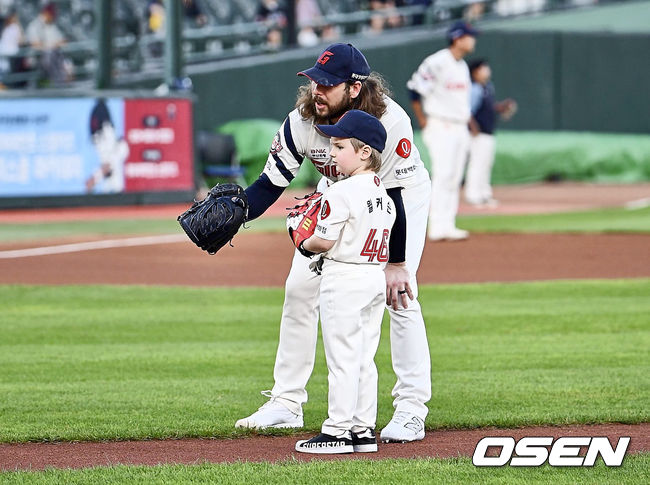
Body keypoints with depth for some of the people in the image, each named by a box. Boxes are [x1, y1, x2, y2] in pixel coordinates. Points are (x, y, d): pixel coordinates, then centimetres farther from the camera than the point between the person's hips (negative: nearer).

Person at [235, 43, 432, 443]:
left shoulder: (390, 122, -36)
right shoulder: (302, 122, -25)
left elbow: (392, 197, -31)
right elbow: (271, 183, -15)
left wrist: (396, 264, -28)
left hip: (404, 195, -5)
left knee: (400, 295, -19)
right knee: (300, 288, -1)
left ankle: (412, 409, -12)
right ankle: (286, 403, 9)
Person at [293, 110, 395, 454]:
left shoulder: (340, 193, -16)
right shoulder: (383, 194, 11)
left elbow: (324, 240, -18)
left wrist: (305, 244, 3)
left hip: (345, 282, -8)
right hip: (376, 276, 9)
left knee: (342, 358, -4)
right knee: (365, 358, 12)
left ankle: (337, 432, -2)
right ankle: (363, 431, 15)